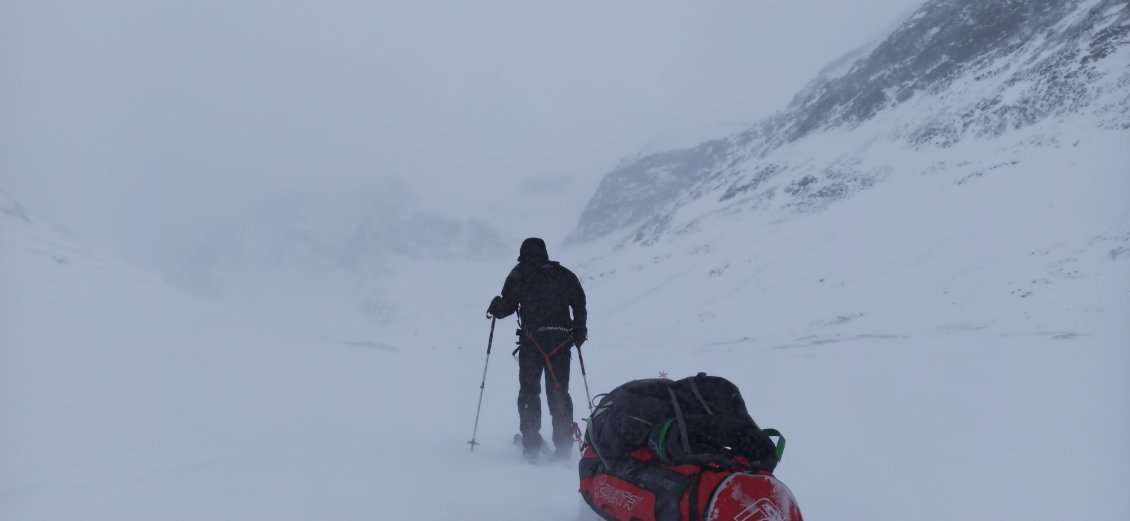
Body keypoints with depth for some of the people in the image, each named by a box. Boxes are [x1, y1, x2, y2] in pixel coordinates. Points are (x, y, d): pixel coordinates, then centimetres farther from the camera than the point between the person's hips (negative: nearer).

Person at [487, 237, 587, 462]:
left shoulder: (519, 274, 3)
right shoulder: (564, 274, 12)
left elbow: (507, 305, 0)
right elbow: (580, 304, 9)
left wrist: (494, 307, 21)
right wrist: (579, 333, 18)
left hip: (532, 340, -3)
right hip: (561, 341, 3)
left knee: (529, 391, 7)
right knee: (559, 392, 9)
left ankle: (531, 445, 3)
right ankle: (563, 446, 6)